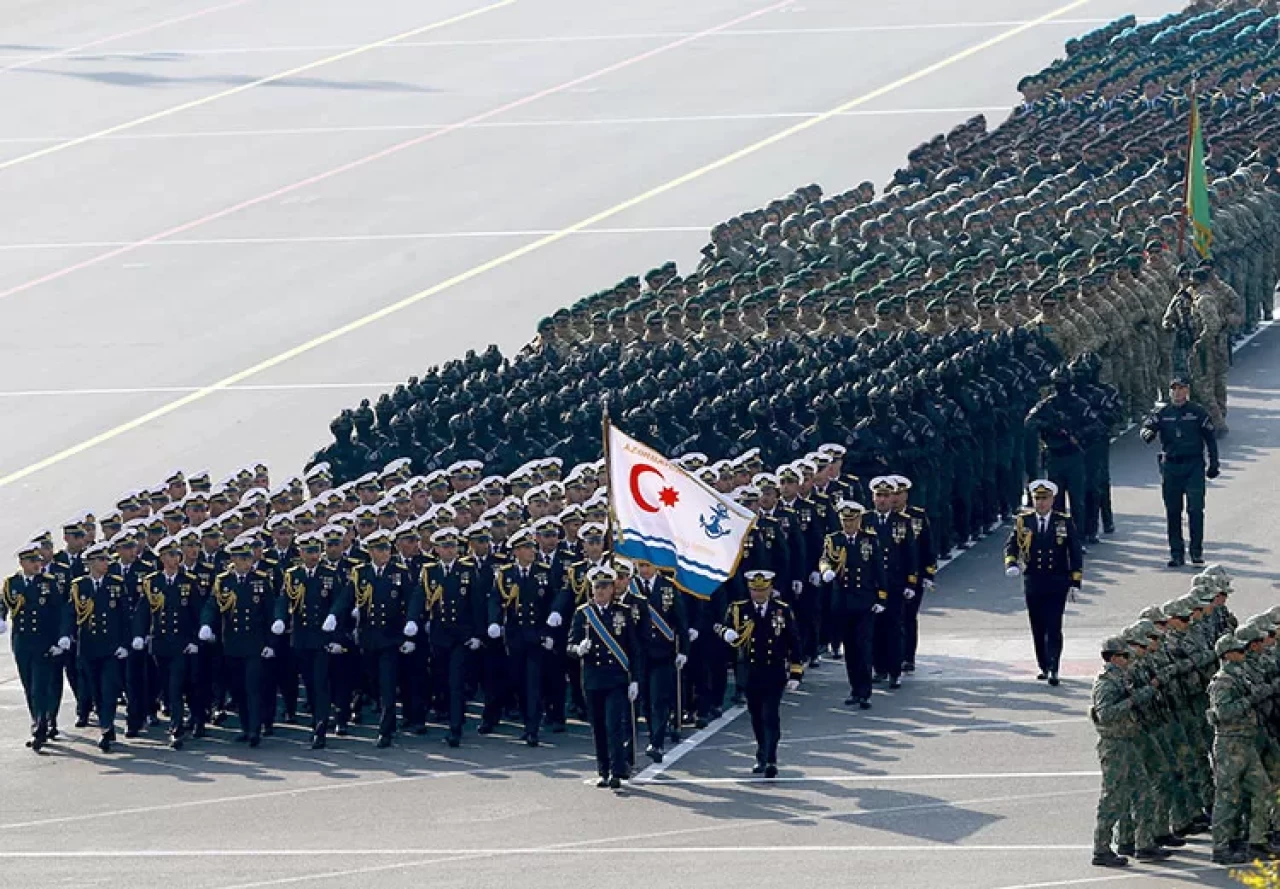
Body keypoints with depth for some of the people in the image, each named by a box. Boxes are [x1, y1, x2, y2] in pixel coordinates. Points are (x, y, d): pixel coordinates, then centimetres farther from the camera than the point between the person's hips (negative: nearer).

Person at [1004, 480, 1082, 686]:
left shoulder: (1065, 522, 2)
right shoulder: (1023, 521, 6)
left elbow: (1075, 553, 3)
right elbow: (1011, 545, 4)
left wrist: (1075, 582, -3)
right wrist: (1011, 563, -18)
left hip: (1057, 584, -3)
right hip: (1033, 583, 3)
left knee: (1054, 628, -10)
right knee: (1038, 629, 8)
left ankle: (1053, 670, -14)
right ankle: (1043, 667, 21)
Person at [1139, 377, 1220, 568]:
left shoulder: (1198, 412, 3)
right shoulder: (1163, 414, 7)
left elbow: (1210, 438, 9)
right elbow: (1147, 425, -4)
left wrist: (1213, 464, 7)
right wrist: (1148, 433, -29)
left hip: (1194, 466, -2)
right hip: (1170, 466, 2)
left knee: (1195, 508, -11)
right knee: (1172, 511, 4)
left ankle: (1197, 551, -2)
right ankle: (1177, 553, 12)